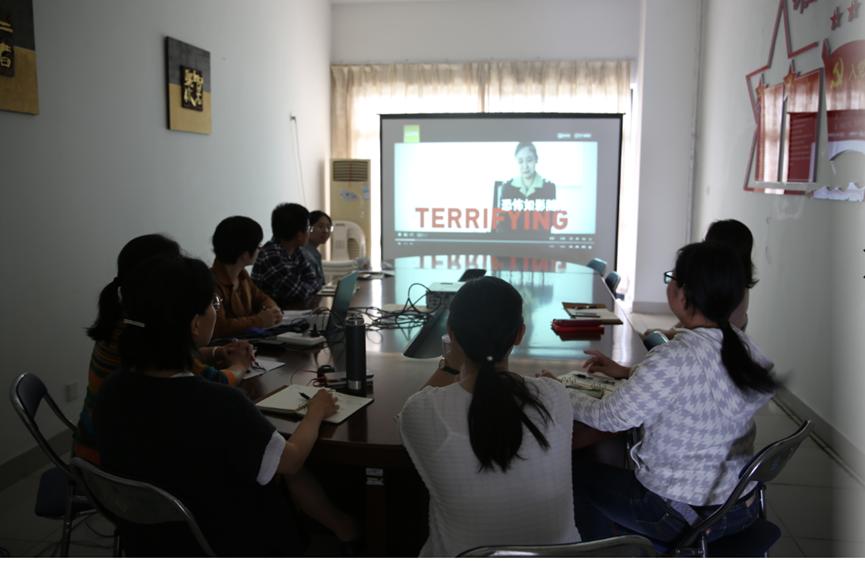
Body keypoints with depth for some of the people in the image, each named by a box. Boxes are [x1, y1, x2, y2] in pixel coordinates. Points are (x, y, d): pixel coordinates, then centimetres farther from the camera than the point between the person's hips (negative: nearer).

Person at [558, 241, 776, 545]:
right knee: (623, 469, 31)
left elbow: (610, 418, -19)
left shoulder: (676, 357, -29)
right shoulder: (743, 346, -5)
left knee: (579, 475, 16)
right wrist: (627, 371, 12)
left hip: (683, 516, -7)